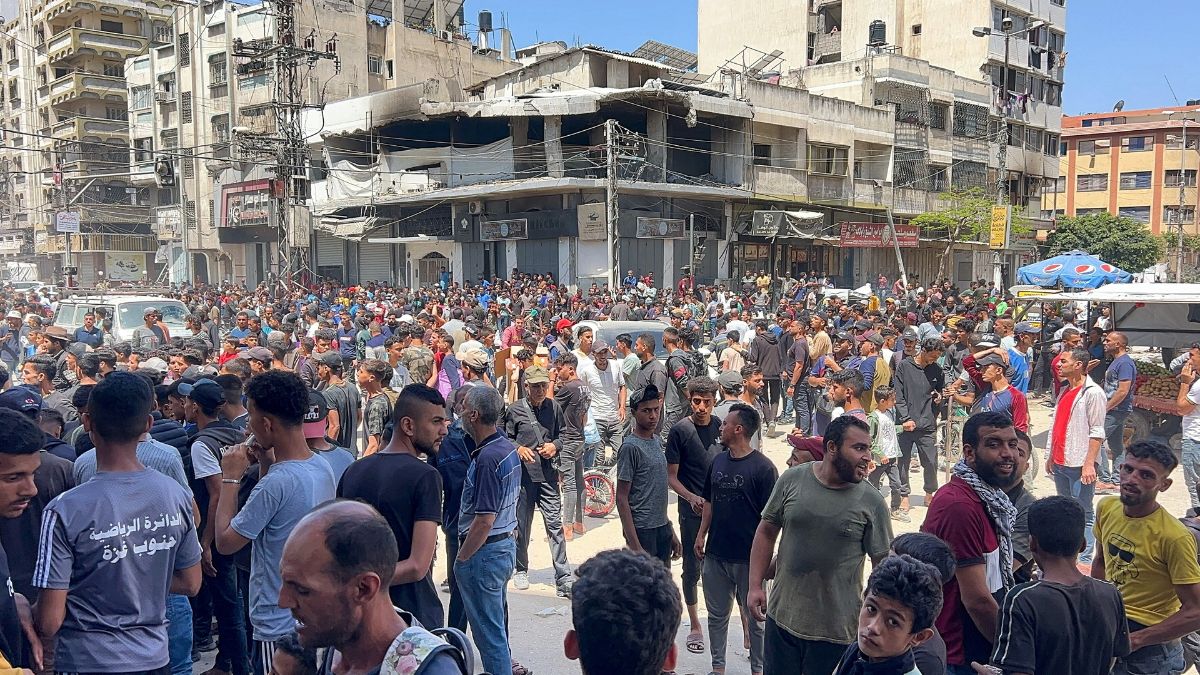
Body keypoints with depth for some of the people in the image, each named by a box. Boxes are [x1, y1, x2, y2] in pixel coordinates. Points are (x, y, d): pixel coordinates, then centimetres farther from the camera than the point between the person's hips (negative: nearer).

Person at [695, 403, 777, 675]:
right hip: (716, 553, 6)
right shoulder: (717, 462, 5)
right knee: (717, 615, 16)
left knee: (755, 618, 10)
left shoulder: (763, 468, -14)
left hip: (749, 557, -6)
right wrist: (702, 535, 11)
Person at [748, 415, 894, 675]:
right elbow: (767, 532, 4)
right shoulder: (792, 479, -4)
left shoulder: (872, 502, -8)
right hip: (782, 617, 2)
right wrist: (755, 586, -1)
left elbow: (883, 563, -3)